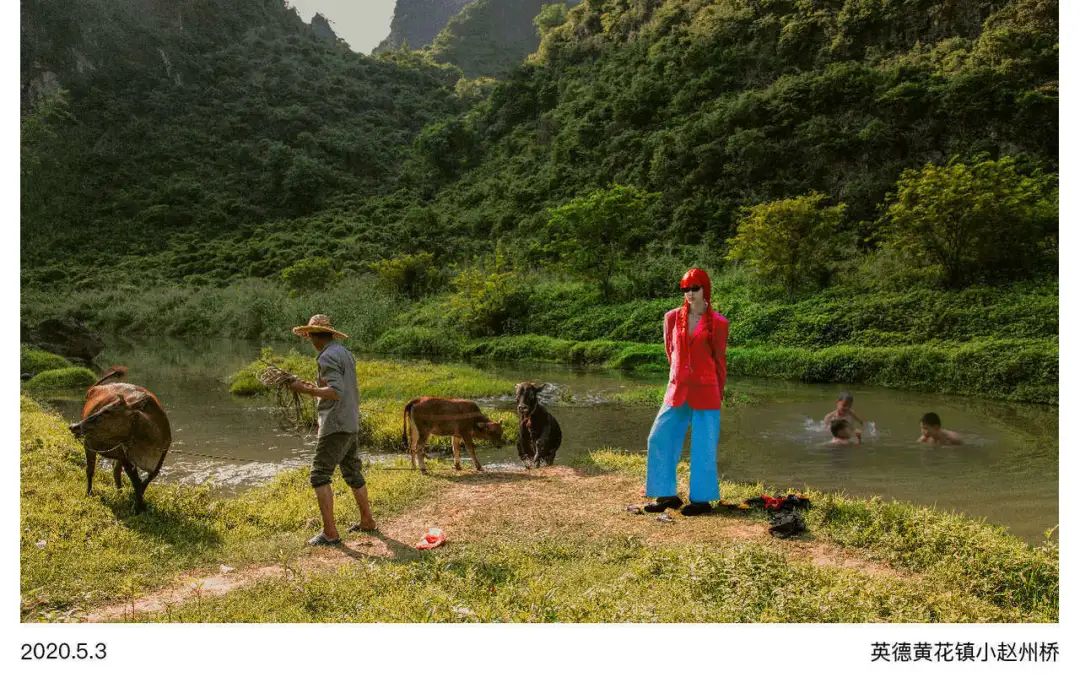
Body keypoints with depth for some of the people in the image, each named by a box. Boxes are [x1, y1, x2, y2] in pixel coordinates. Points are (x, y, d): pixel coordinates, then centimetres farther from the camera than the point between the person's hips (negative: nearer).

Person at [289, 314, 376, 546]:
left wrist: (305, 390, -19)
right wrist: (316, 387, 21)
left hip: (335, 424, -9)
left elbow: (336, 392, -24)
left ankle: (330, 533, -9)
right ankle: (367, 521, 28)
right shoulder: (345, 353, 13)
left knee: (320, 475, -7)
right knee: (352, 471, 19)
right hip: (351, 422, 9)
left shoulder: (327, 357, -15)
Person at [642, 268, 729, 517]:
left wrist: (718, 394, 8)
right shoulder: (672, 317, 4)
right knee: (659, 438, 1)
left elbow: (720, 360, 4)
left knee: (703, 447, 1)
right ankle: (667, 495, 13)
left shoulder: (717, 322, -3)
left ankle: (702, 499, 14)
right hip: (677, 390, 4)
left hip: (706, 391, -3)